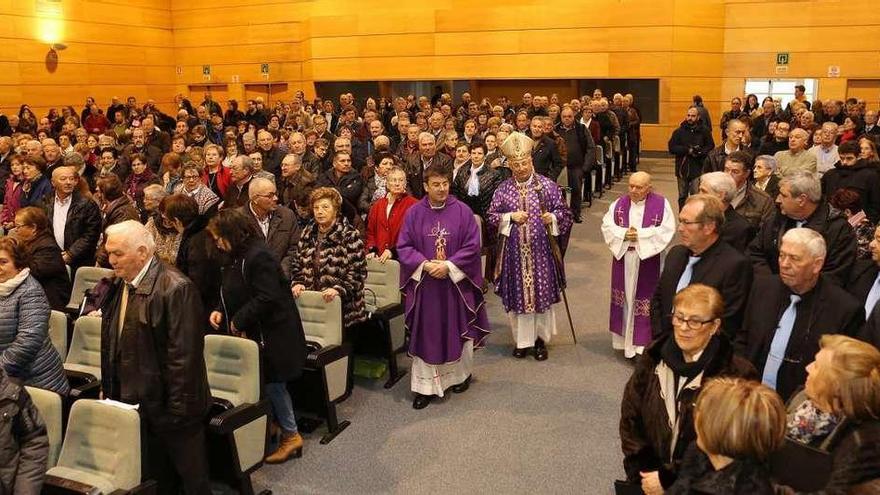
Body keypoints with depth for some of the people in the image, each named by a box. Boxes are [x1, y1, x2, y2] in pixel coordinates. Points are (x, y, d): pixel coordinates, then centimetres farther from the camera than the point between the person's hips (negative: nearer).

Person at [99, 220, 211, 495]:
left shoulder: (176, 288, -21)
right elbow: (113, 343, 16)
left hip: (169, 407, -7)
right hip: (136, 402, 8)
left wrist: (177, 409, -21)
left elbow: (184, 355, -22)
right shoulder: (119, 285, 7)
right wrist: (108, 388, 13)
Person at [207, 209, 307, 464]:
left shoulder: (259, 256, -21)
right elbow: (236, 294, 20)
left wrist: (238, 321, -19)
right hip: (254, 334, 9)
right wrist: (220, 310, 2)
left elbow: (266, 298, -26)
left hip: (272, 335, -9)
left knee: (272, 383, 0)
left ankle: (291, 436, 13)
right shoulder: (237, 257, 9)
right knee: (269, 384, 13)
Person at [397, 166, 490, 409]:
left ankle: (461, 374, 33)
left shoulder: (462, 211, -4)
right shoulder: (414, 213, -1)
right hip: (424, 284, 0)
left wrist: (449, 266, -15)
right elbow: (403, 246, 0)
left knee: (458, 330, 11)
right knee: (426, 334, 3)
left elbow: (472, 244, -6)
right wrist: (424, 265, -14)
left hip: (457, 282, 0)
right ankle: (425, 386, 11)